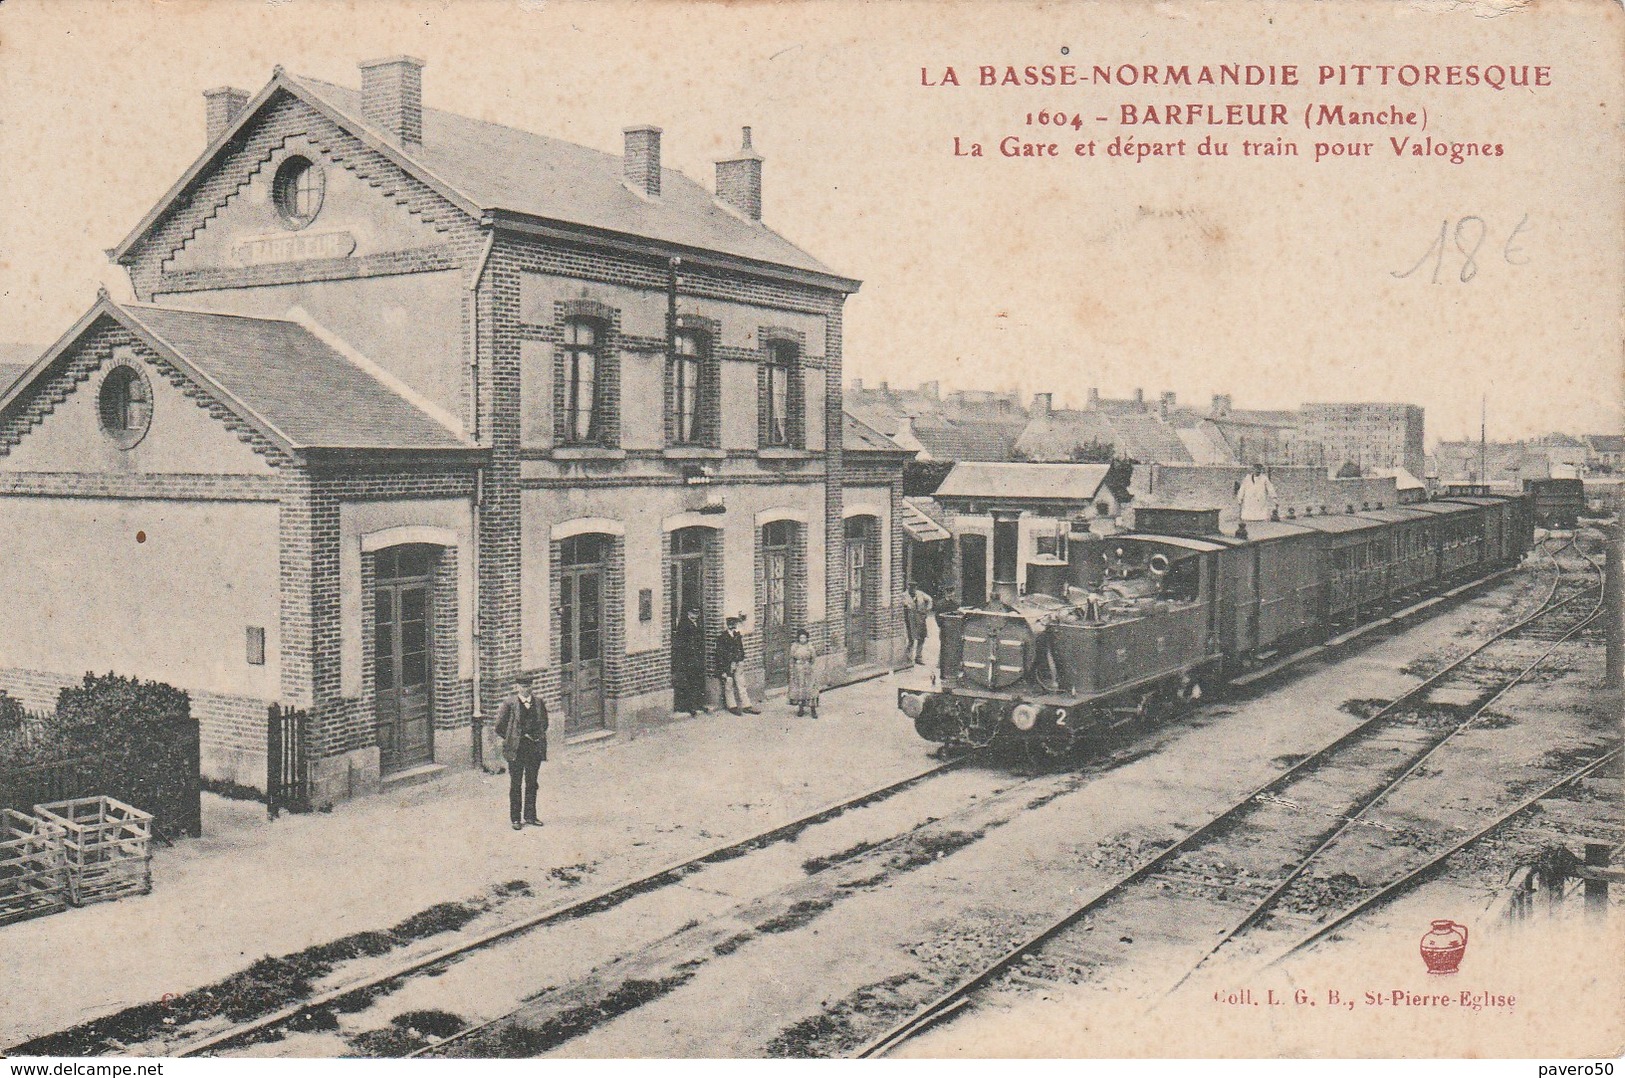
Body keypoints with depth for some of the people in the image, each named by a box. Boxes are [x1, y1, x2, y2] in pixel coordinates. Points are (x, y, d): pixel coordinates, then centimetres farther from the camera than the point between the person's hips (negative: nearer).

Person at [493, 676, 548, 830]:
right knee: (516, 784, 4)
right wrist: (511, 740, -3)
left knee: (532, 783, 9)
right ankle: (516, 819, 10)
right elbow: (500, 727, -2)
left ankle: (530, 816, 19)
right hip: (516, 749, -3)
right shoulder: (509, 704, -6)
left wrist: (538, 737, 7)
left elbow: (544, 724, 18)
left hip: (535, 748, 3)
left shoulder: (538, 702, 6)